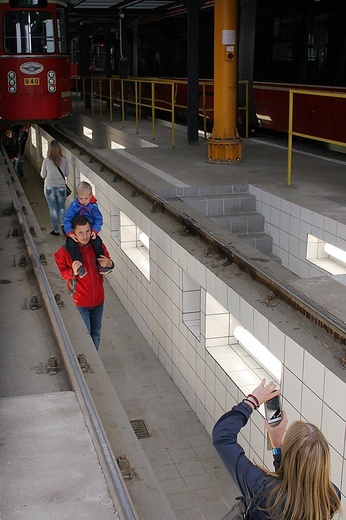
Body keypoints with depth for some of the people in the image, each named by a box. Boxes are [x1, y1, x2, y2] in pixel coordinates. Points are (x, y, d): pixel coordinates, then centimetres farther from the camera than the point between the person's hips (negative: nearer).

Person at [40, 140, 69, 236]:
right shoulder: (64, 160, -9)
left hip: (49, 187, -1)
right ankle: (63, 224, -7)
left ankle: (56, 230, 14)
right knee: (61, 208, 15)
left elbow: (43, 175, -2)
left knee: (53, 209, 10)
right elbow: (66, 174, 2)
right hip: (61, 187, 1)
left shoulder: (46, 161, -12)